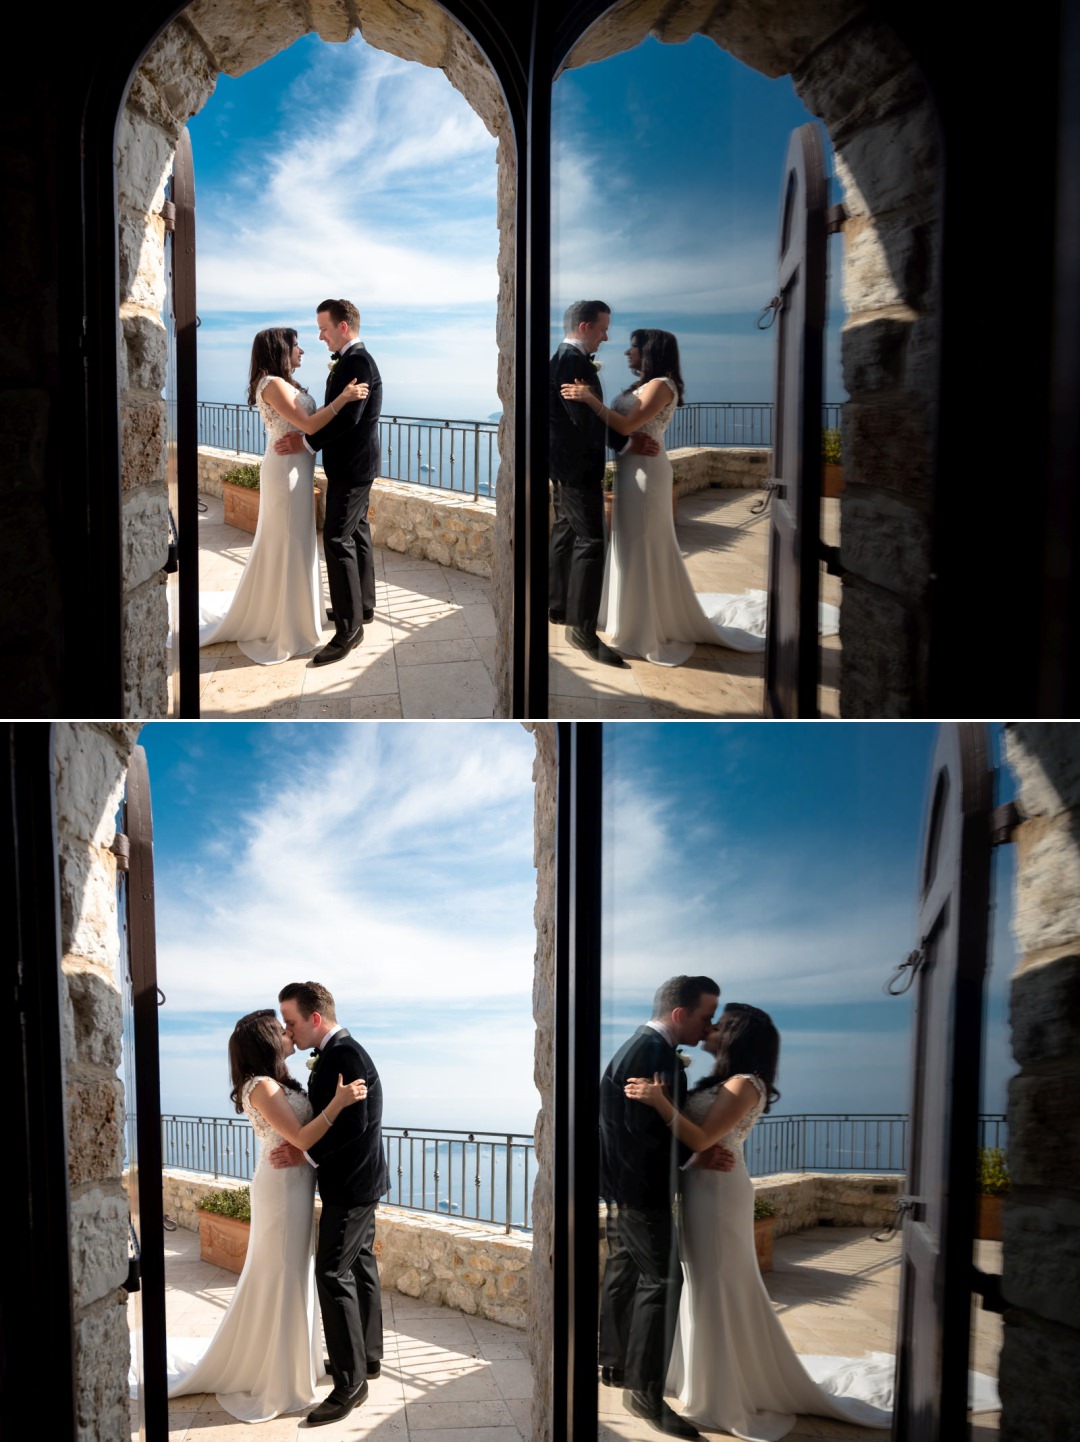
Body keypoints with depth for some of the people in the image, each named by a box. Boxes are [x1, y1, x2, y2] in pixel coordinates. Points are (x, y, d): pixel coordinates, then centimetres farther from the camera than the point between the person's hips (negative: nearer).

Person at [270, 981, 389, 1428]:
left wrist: (308, 1155, -19)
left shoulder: (344, 1055, -22)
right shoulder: (338, 1053, 10)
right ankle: (367, 1356, 31)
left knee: (333, 1273, -9)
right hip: (357, 1180, 11)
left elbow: (355, 1124, -26)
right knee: (360, 1267, 18)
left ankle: (350, 1382, -5)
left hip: (350, 1186, -11)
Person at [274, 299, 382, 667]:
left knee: (337, 540, -10)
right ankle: (362, 605, 31)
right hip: (354, 465, 11)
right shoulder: (350, 360, 12)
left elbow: (348, 418, -25)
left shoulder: (358, 363, -20)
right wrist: (307, 436, 0)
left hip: (351, 469, -11)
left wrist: (306, 443, -18)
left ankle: (349, 627, -8)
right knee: (356, 533, 18)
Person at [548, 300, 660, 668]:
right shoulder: (574, 362, -18)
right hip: (578, 466, -11)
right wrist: (627, 443, -16)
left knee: (565, 534, 18)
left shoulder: (561, 360, 14)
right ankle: (583, 629, -12)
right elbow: (585, 419, -23)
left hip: (565, 465, 11)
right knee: (590, 542, -11)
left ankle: (558, 607, 29)